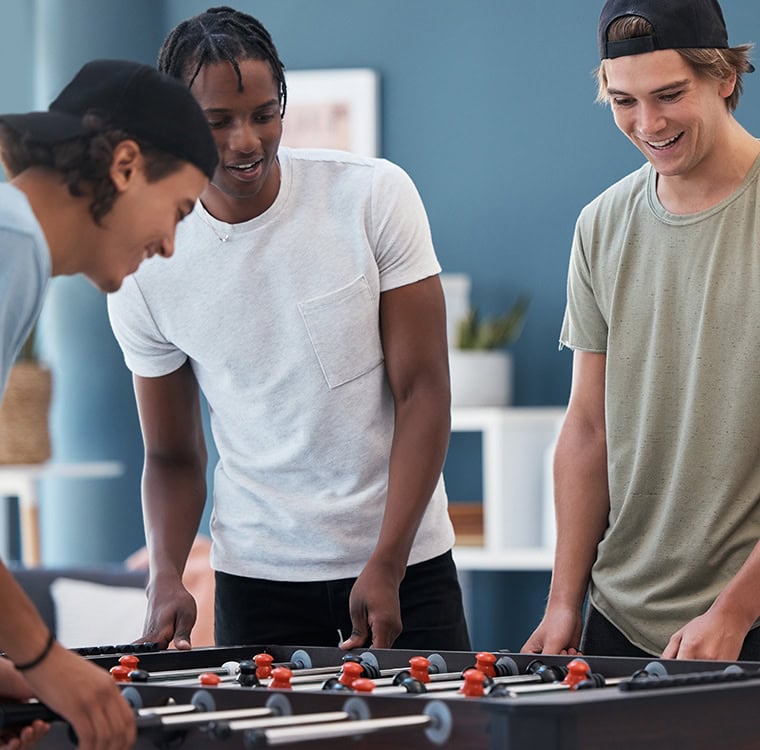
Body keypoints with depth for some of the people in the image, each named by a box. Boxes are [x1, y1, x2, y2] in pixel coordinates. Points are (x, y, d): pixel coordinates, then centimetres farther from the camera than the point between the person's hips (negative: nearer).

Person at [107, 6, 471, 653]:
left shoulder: (376, 195, -8)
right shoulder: (147, 270, -3)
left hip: (406, 559, -1)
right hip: (257, 576, 1)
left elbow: (423, 389, -8)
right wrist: (166, 576, -13)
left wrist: (386, 565, -16)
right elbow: (172, 457, 6)